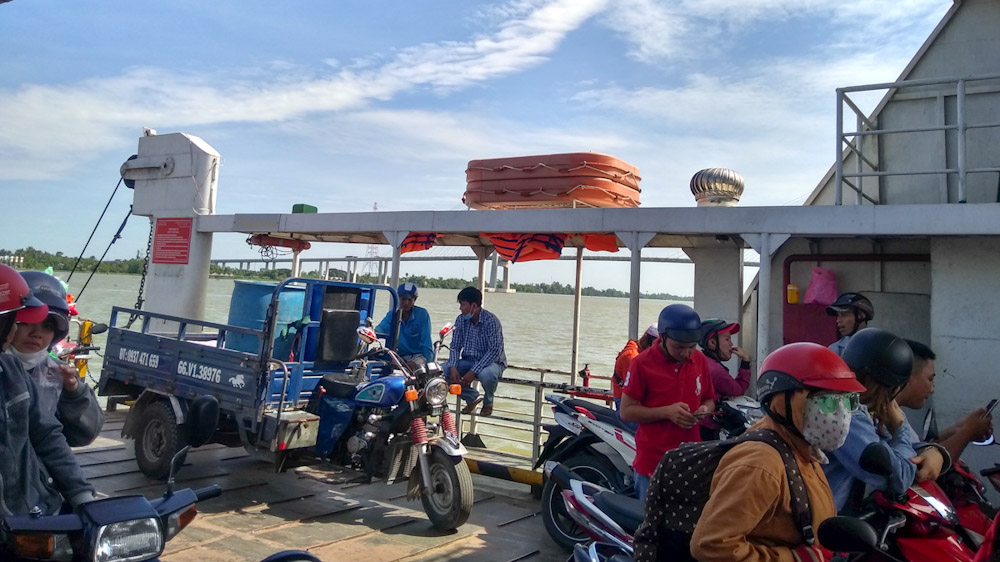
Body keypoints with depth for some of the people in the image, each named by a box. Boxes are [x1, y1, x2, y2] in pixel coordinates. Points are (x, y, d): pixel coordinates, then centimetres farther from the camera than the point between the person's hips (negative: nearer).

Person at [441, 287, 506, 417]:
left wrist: (473, 372, -32)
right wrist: (453, 367, -19)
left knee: (487, 374, -40)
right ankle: (472, 397, 7)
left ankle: (488, 402, -1)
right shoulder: (461, 320, -1)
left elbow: (494, 351, -25)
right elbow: (455, 346, 1)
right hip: (468, 361, 6)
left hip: (491, 361, -5)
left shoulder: (491, 321, -19)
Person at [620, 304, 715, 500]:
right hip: (653, 461, -4)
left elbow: (709, 399, 16)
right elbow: (626, 411, -8)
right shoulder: (642, 363, -9)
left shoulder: (700, 360, 6)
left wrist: (705, 409, -7)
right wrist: (666, 412, -20)